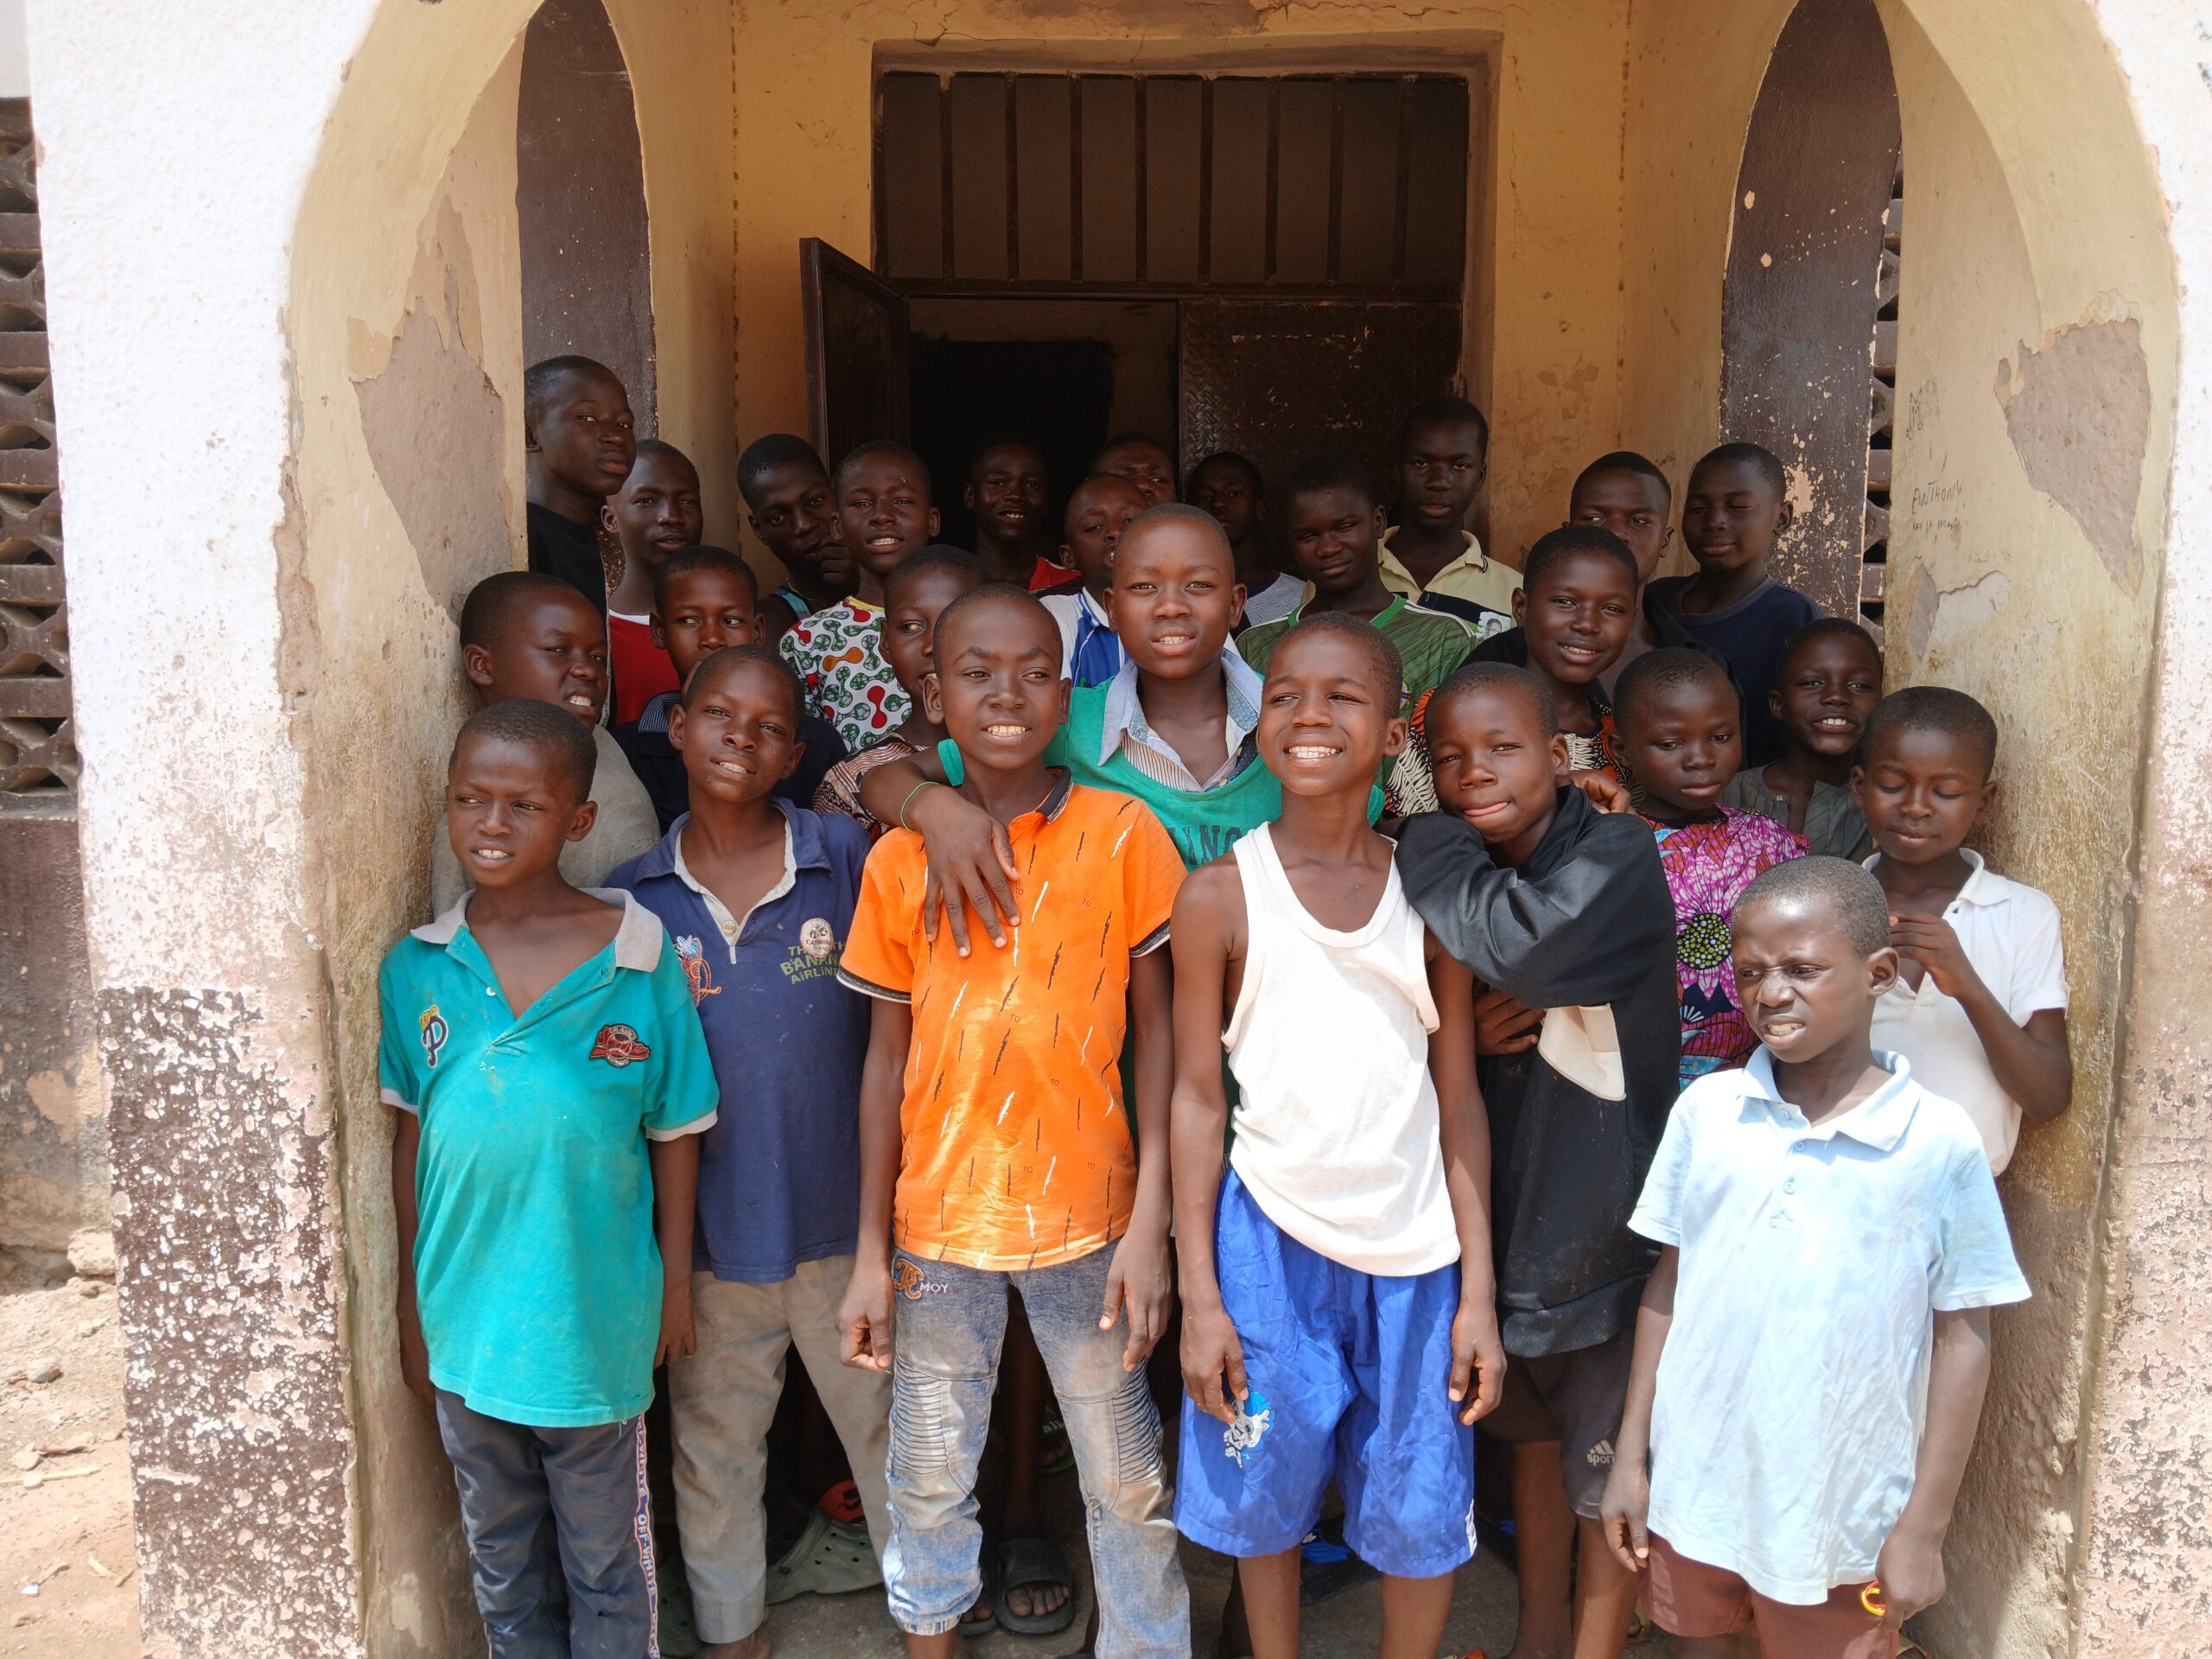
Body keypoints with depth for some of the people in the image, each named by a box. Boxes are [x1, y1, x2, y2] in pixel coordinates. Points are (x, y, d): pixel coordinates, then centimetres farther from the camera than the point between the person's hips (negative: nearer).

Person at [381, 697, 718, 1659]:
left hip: (594, 1315, -3)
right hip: (464, 1314, 3)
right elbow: (410, 1137, 3)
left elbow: (674, 1133, -5)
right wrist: (412, 1300, 7)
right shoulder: (417, 968, -4)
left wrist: (675, 1283, -1)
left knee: (604, 1554, 16)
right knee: (500, 1550, 23)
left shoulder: (640, 956, -12)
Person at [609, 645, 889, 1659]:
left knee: (886, 1422, 16)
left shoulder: (846, 861, -8)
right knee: (714, 1444, 19)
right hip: (709, 1229, 2)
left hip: (842, 1217, -1)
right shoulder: (634, 898, -2)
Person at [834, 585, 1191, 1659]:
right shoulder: (899, 861, -3)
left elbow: (1157, 1031, -5)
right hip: (938, 1217, 2)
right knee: (929, 1471, 18)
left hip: (1085, 1213, -1)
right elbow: (887, 1057, 2)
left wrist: (1150, 1226, -9)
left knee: (1125, 1478, 13)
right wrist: (872, 1253, 2)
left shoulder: (1122, 833, -8)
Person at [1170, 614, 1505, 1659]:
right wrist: (1199, 1294, -4)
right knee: (1267, 1496, 13)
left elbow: (1459, 1098, 3)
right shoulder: (1220, 896, -6)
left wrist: (1479, 1292, 2)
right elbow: (1197, 1096, -3)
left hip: (1415, 1249, 2)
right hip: (1270, 1236, -1)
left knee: (1425, 1517, 11)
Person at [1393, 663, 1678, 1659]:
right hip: (1510, 1204, 6)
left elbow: (1518, 942, -39)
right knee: (1532, 1432, 24)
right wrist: (1466, 1035, -14)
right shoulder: (1459, 872, 2)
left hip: (1607, 1213, -6)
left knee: (1608, 1466, 11)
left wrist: (1424, 846, -23)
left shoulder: (1617, 856, -18)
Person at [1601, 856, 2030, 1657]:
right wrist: (1631, 1456, 4)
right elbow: (1667, 1285, 2)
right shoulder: (1706, 1109, -5)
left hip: (1841, 1512, -2)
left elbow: (1963, 1338, -6)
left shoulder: (1939, 1141, -12)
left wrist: (1924, 1528, -5)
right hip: (1694, 1490, 3)